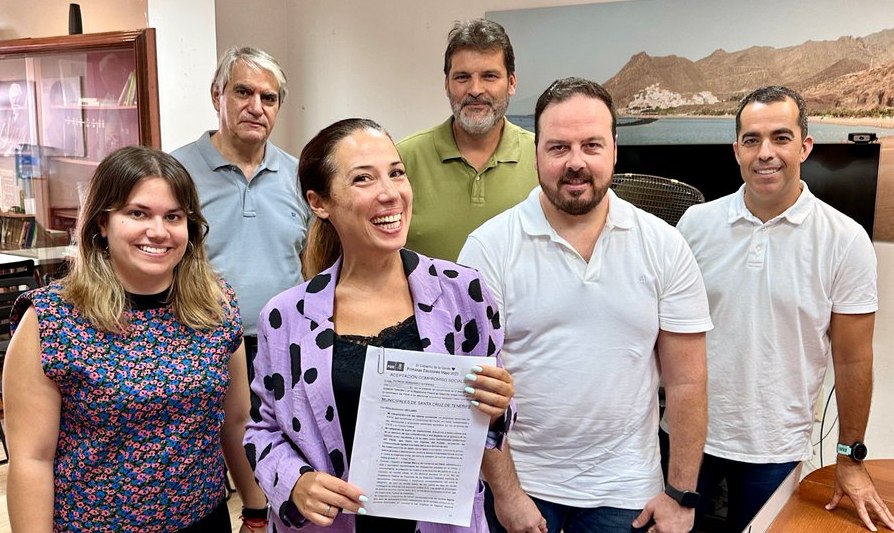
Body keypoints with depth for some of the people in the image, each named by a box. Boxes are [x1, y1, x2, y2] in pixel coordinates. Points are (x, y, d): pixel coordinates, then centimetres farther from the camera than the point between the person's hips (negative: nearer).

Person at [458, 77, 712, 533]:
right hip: (519, 482, -1)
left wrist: (682, 493, -2)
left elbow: (685, 381, -1)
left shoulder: (664, 247, -4)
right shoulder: (489, 247, -10)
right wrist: (505, 491, -10)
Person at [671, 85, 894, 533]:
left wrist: (850, 461, 2)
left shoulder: (845, 241, -9)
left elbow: (852, 360, -3)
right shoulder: (696, 223, -5)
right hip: (687, 433, 1)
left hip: (775, 449, -1)